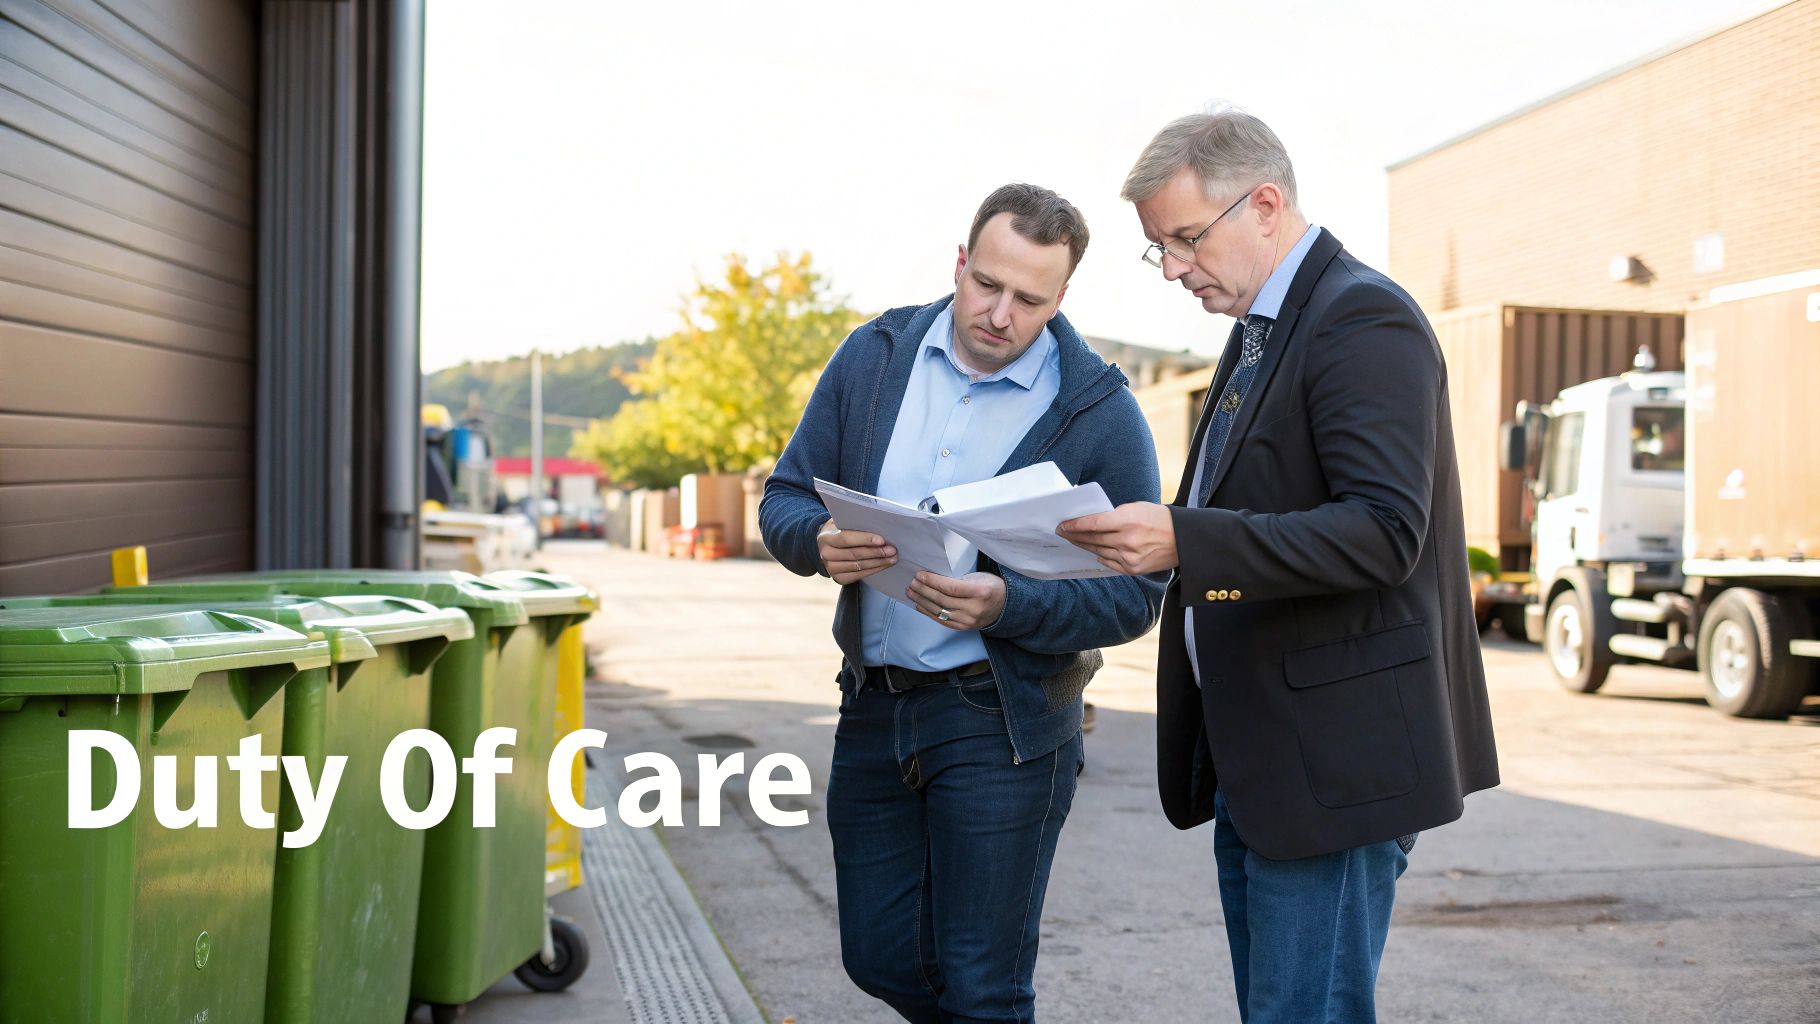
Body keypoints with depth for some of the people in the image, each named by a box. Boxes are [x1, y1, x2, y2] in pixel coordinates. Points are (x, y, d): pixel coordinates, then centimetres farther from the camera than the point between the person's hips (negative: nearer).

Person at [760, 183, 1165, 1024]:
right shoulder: (873, 357, 1)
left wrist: (1005, 606, -27)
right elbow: (784, 499, 5)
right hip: (874, 703, 5)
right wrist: (820, 543, -19)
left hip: (1001, 722, -4)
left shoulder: (1100, 411, -9)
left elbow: (1134, 594, -10)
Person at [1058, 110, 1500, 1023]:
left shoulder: (1364, 320, -14)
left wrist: (1185, 539, -32)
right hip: (1256, 763, 10)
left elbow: (1385, 529, -25)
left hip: (1334, 762, -10)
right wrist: (1152, 537, 11)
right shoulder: (1261, 330, 18)